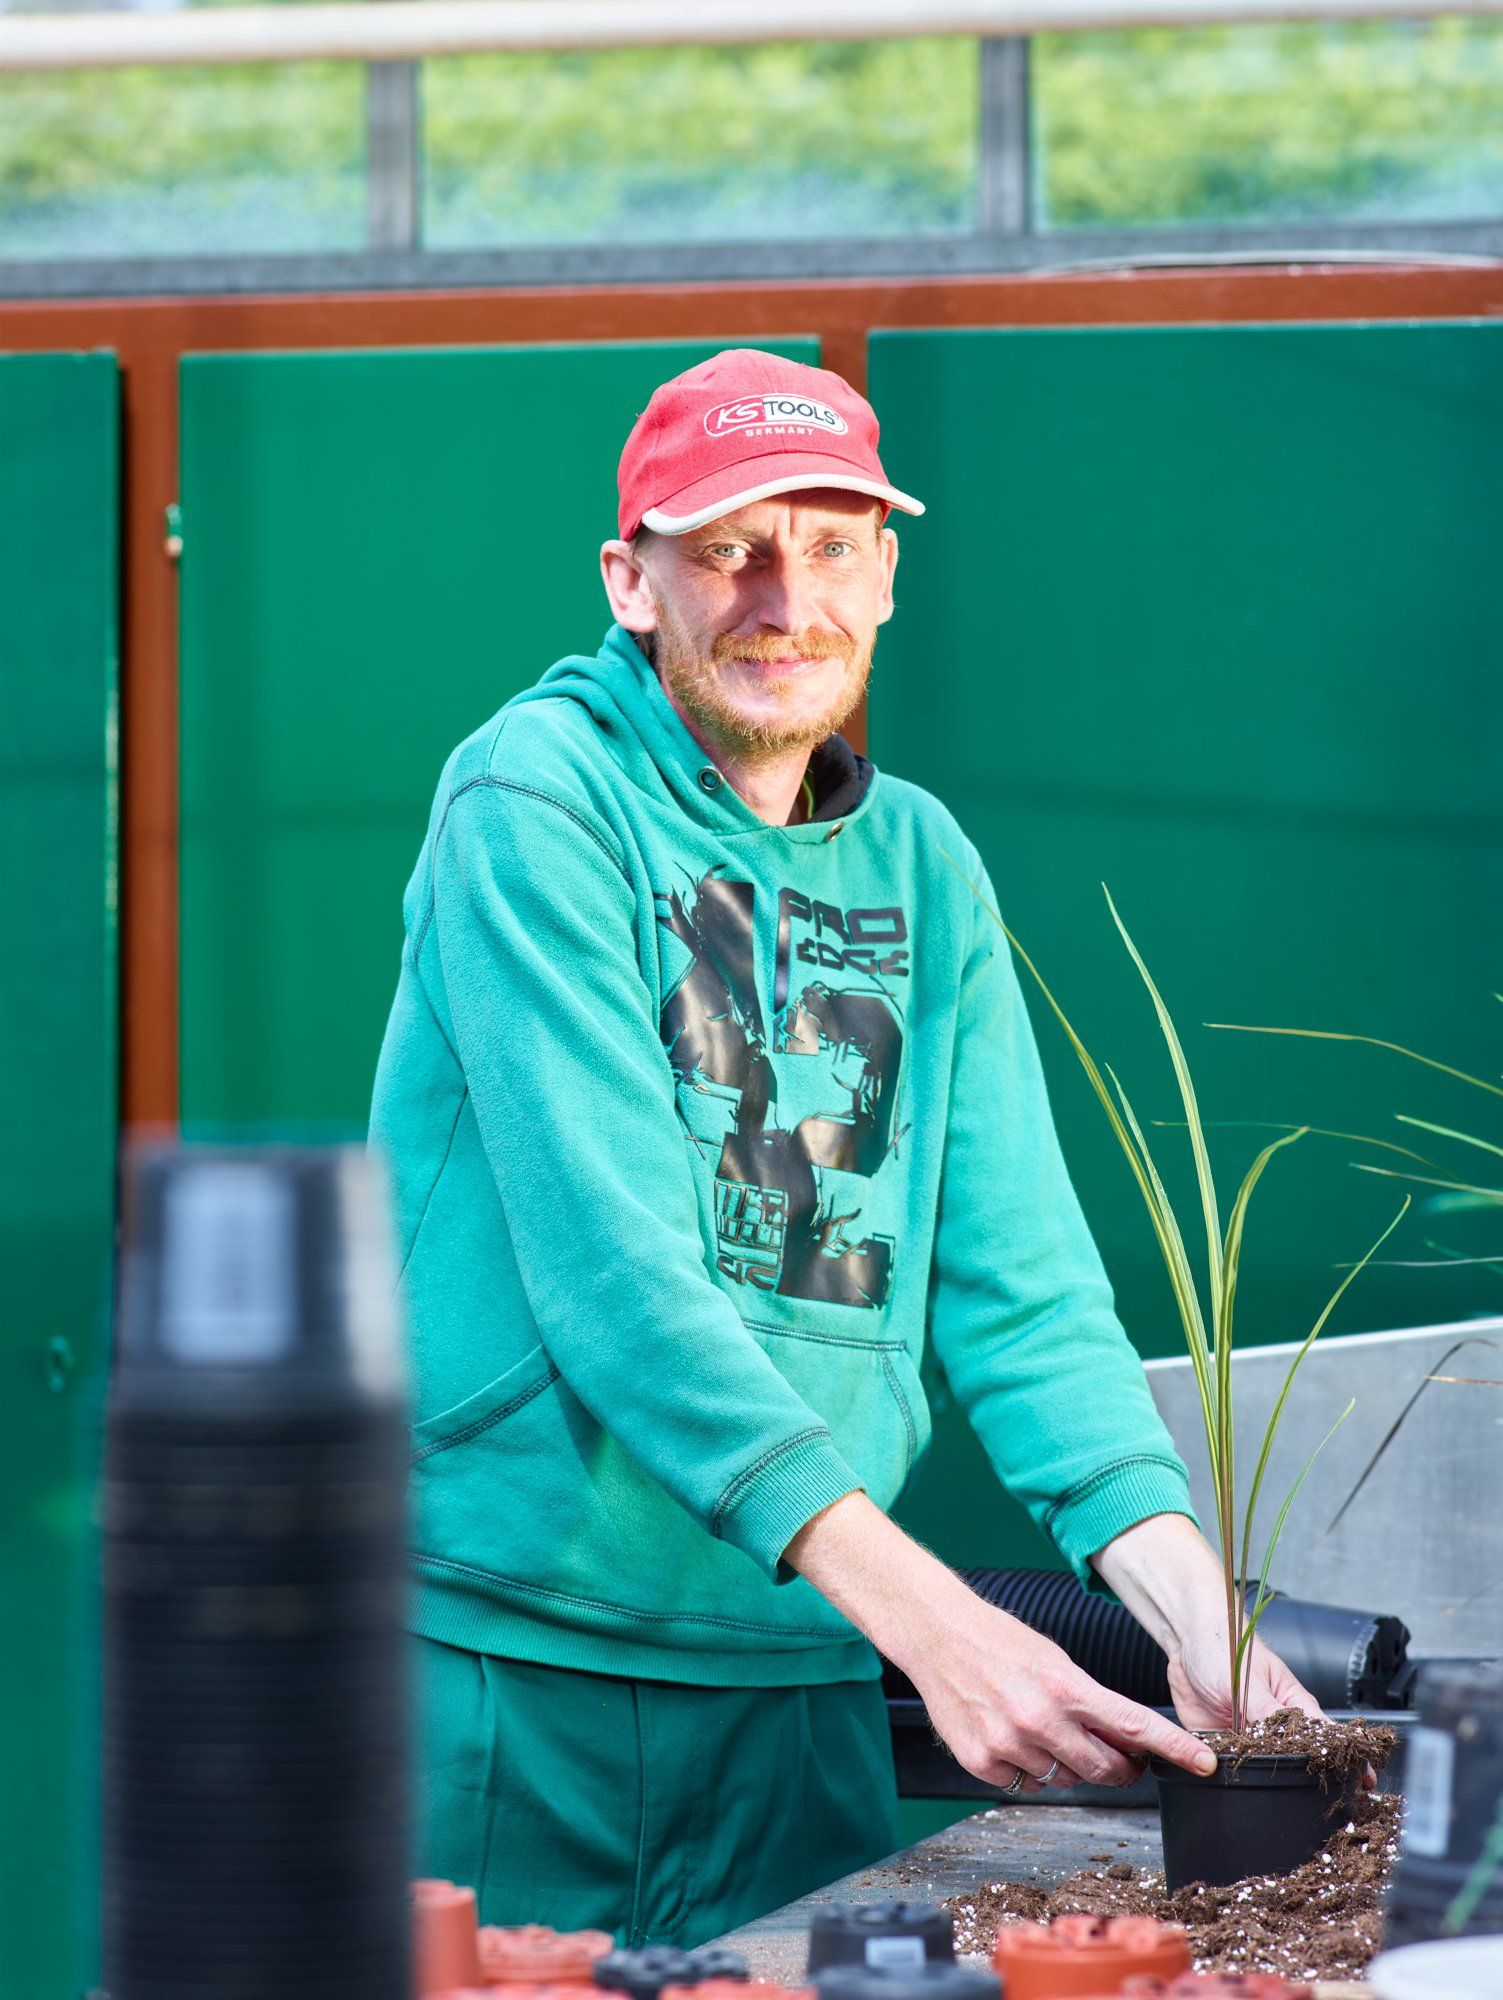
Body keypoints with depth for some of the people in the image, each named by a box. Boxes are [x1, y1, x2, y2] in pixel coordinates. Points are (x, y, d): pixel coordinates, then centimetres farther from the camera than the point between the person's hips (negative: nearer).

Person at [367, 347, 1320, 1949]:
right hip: (500, 1652, -5)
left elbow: (1020, 1285, 4)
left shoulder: (922, 867, 11)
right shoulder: (538, 798, -9)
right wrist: (922, 1613, -28)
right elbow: (611, 1264, -19)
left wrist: (1192, 1602, -13)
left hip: (795, 1677, 5)